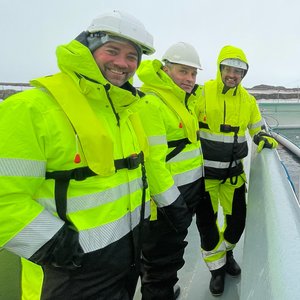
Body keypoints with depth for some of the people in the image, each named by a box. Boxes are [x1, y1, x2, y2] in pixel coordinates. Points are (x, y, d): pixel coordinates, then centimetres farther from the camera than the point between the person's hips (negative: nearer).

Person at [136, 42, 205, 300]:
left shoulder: (186, 99, 11)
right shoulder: (150, 103, -20)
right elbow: (151, 159, -24)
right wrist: (170, 203, -22)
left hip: (191, 189, 10)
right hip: (167, 195, -10)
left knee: (174, 247, 25)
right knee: (162, 257, 6)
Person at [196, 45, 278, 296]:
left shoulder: (248, 100, 2)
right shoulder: (201, 93, -12)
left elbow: (257, 129, 13)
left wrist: (263, 138, -7)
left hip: (234, 170, 4)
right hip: (205, 170, -3)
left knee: (237, 217, 12)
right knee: (207, 221, 5)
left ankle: (226, 252, 43)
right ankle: (217, 268, 30)